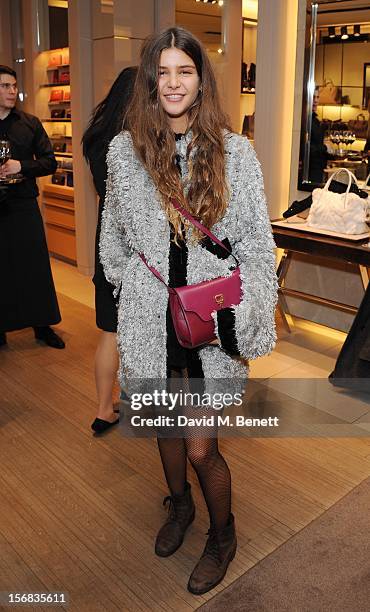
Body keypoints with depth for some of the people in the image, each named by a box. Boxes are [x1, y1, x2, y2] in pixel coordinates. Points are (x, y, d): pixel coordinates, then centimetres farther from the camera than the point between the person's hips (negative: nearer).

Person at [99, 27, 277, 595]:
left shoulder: (235, 153, -5)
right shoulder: (124, 150, 0)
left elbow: (258, 243, -3)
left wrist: (250, 320, -8)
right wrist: (131, 285, 13)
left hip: (212, 321, -2)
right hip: (150, 317, 3)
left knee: (201, 446, 2)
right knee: (166, 425, 20)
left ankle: (222, 534, 33)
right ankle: (180, 504, 50)